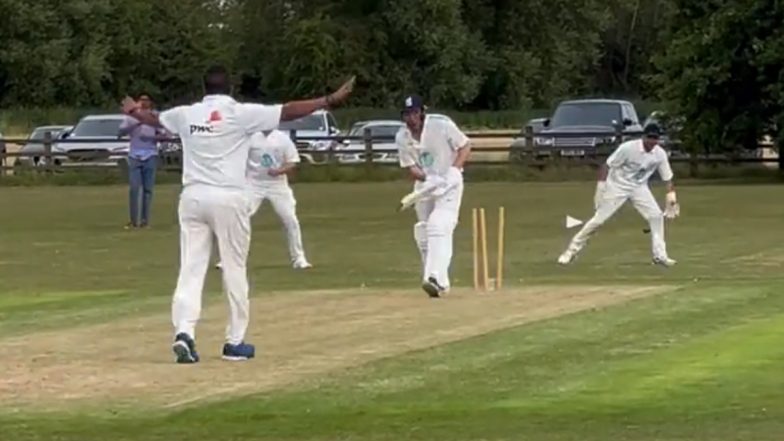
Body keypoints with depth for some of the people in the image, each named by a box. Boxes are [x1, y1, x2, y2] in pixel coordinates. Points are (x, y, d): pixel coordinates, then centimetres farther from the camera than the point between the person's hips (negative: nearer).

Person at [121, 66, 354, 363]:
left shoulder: (186, 114, 10)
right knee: (234, 270, 6)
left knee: (191, 268, 1)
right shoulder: (242, 114, -3)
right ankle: (235, 342, 9)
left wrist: (134, 111, 51)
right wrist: (330, 101, -4)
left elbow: (154, 119, 29)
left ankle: (184, 332, -16)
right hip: (228, 198, -3)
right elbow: (288, 112, -7)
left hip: (193, 197, 3)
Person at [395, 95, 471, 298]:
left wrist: (453, 170, -23)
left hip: (449, 183, -6)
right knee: (422, 234, 7)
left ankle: (436, 279, -35)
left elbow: (465, 146, -8)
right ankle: (437, 281, 19)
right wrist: (429, 179, -24)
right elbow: (410, 168, -4)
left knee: (439, 226, -23)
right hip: (423, 184, 6)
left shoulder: (442, 126, -17)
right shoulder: (402, 137, -6)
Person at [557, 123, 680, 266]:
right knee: (599, 219, -8)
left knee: (656, 216, -9)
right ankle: (572, 250, 1)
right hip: (618, 186, -4)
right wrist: (600, 188, -22)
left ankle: (660, 255, 2)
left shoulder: (660, 154, -13)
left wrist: (671, 195, -10)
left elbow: (667, 177, -1)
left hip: (639, 188, 4)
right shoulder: (628, 148, -26)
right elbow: (607, 166, -19)